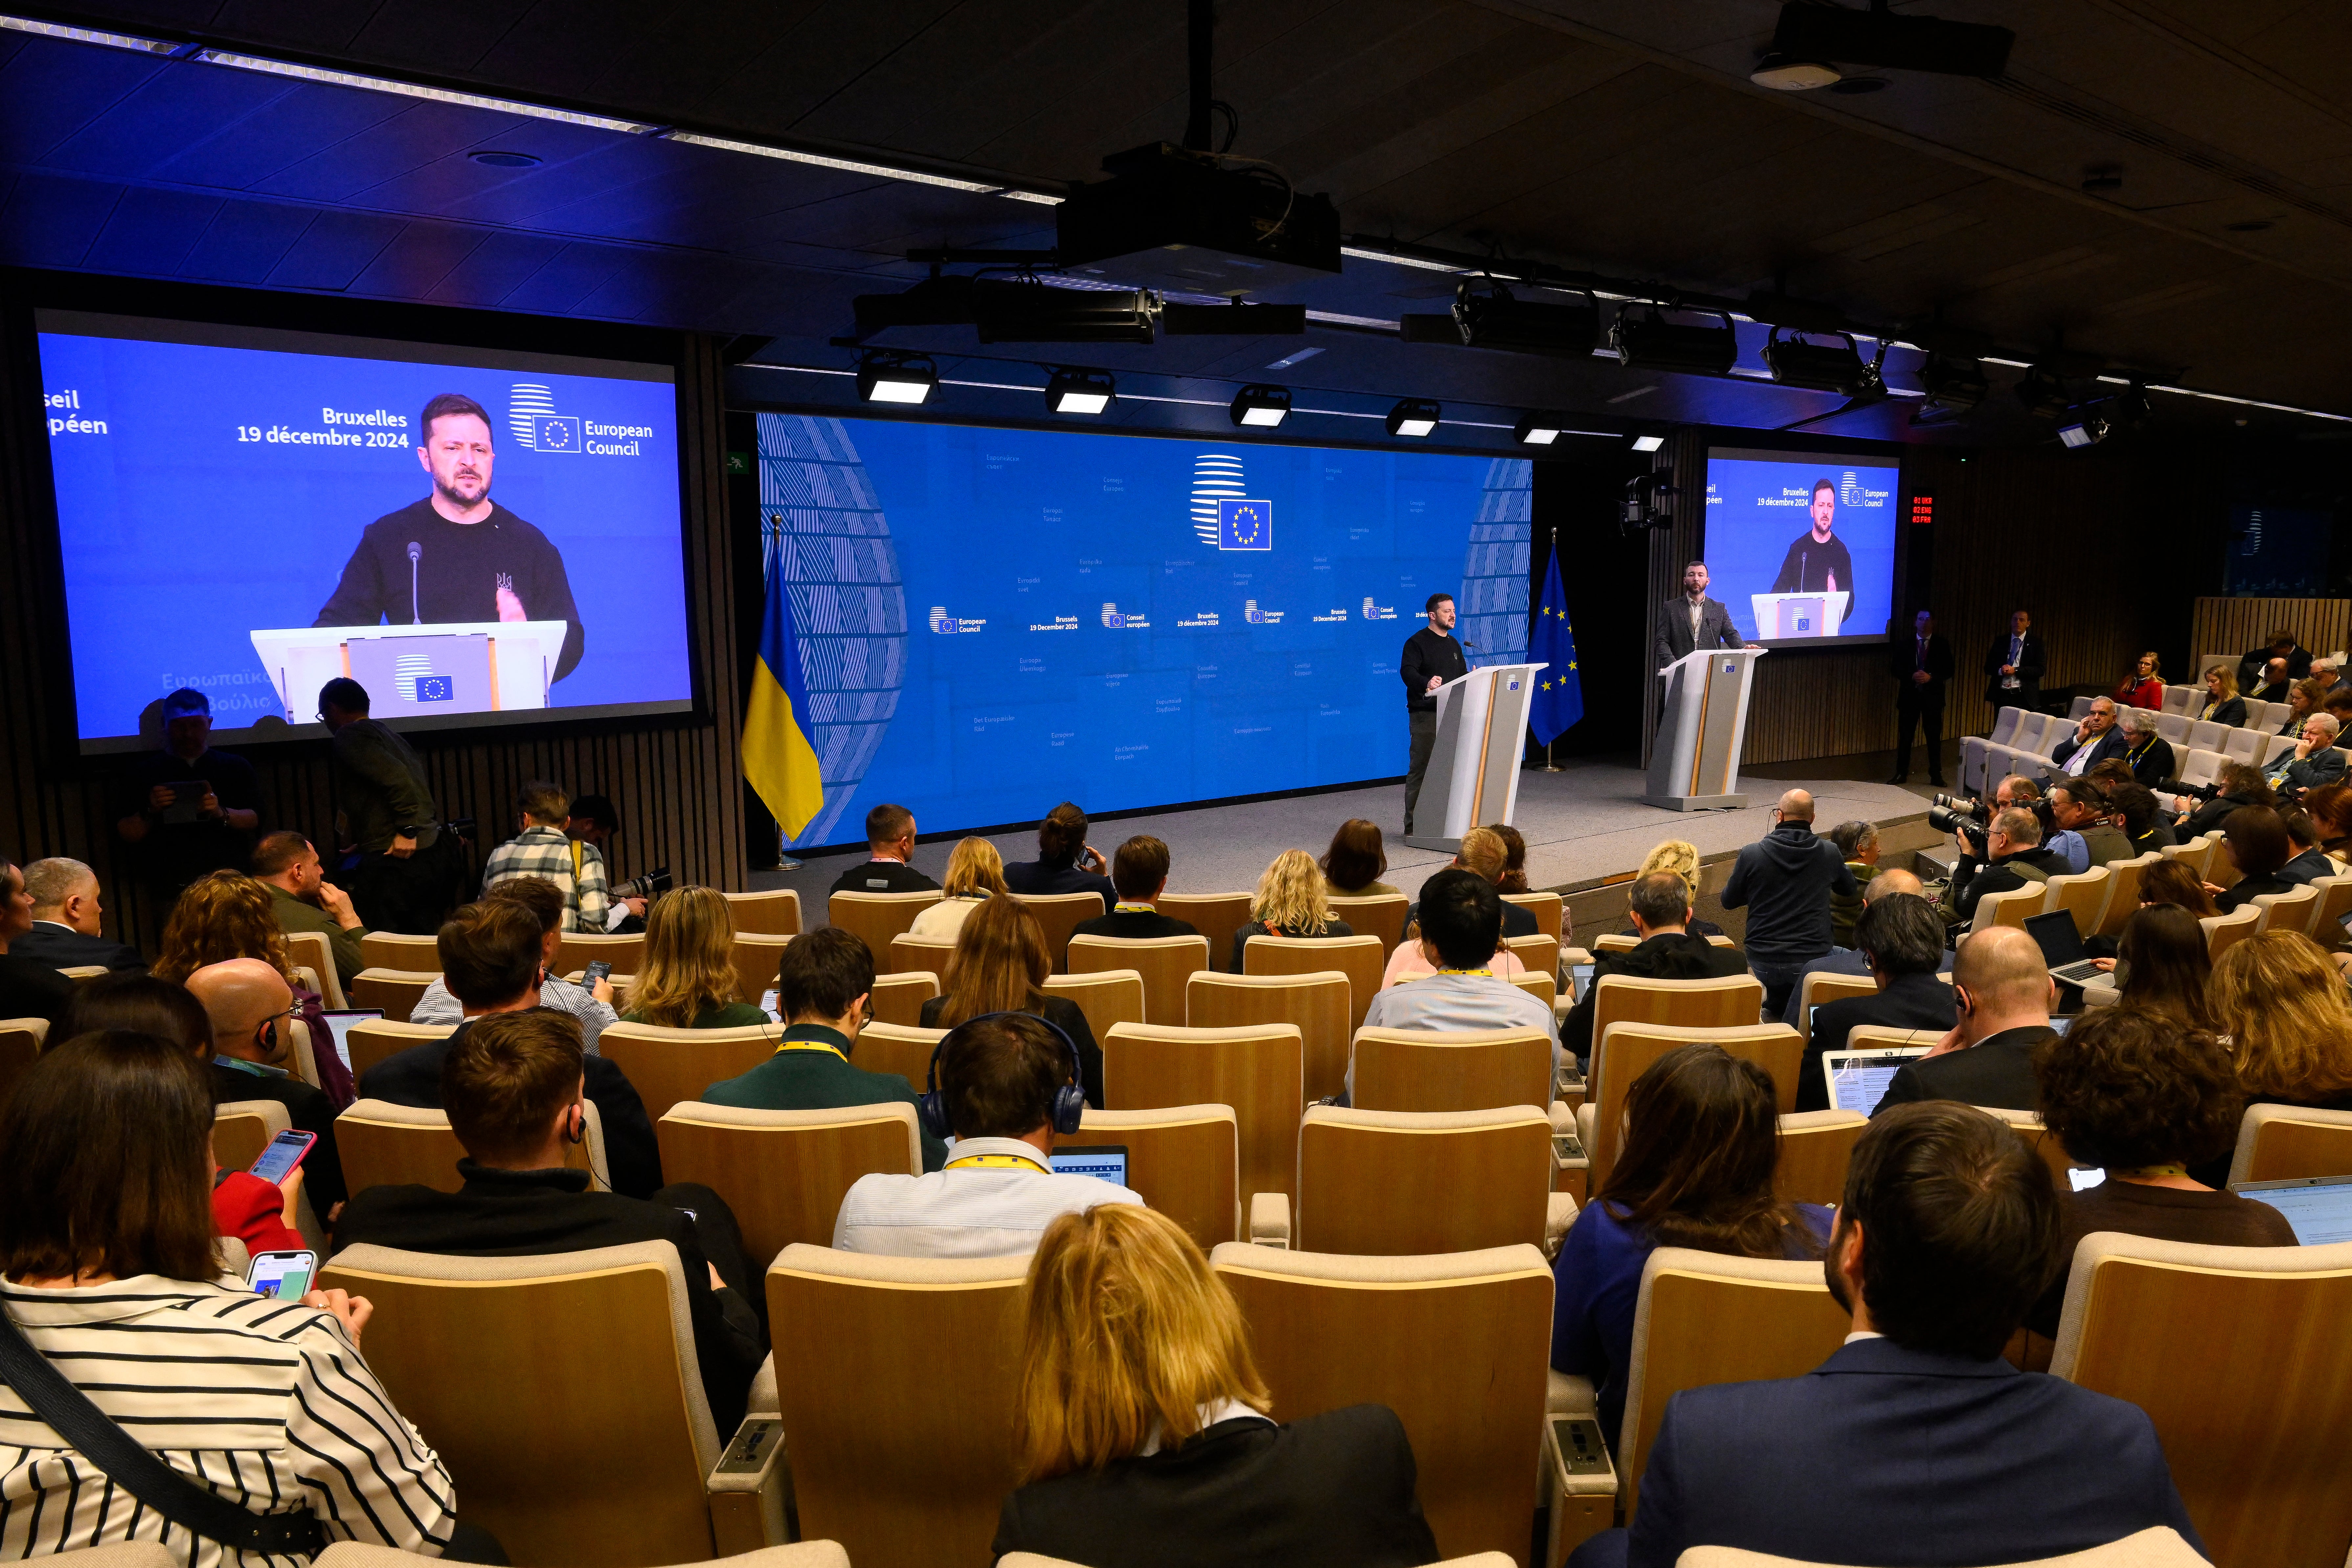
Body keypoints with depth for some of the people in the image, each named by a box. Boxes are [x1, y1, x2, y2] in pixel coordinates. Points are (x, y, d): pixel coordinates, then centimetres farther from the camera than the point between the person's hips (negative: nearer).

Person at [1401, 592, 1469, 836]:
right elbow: (1407, 671, -19)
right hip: (1425, 715, -7)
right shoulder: (1416, 642, -4)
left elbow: (1462, 676, 24)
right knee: (1420, 768, -6)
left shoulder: (1453, 645, 20)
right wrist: (1426, 683, -38)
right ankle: (1413, 825, -3)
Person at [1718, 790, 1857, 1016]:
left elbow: (1729, 901, 6)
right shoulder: (1829, 853, -4)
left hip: (1763, 963, 1)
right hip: (1813, 960, -1)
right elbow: (1850, 888, 19)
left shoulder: (1751, 854, -9)